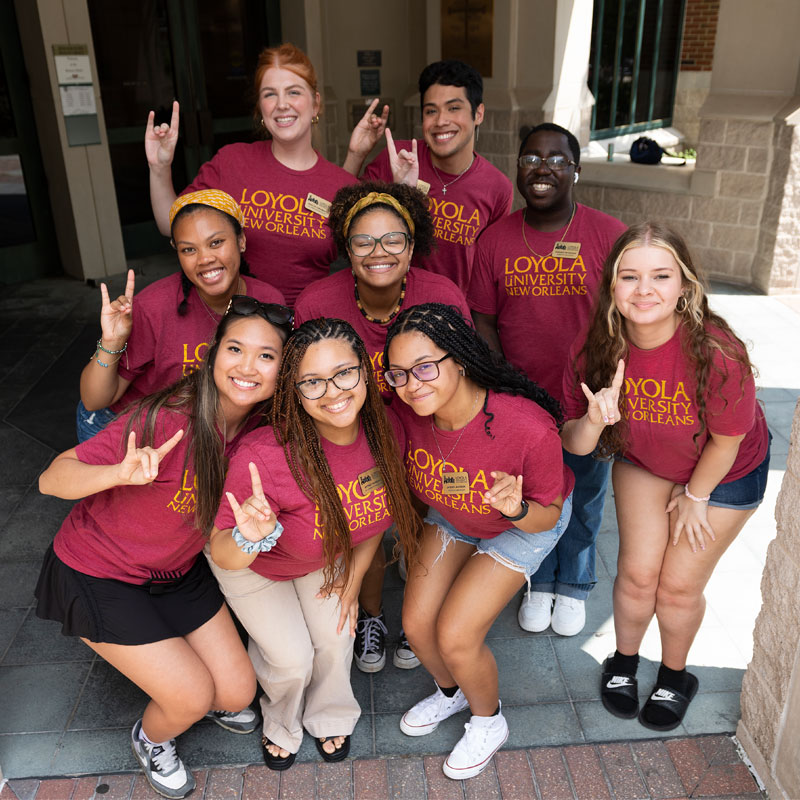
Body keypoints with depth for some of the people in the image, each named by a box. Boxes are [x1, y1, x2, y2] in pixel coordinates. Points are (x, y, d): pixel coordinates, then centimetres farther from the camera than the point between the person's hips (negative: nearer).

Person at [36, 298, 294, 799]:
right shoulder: (166, 420, -33)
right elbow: (53, 478, -30)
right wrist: (121, 473, -48)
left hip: (179, 571, 5)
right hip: (97, 575, -5)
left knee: (237, 692, 5)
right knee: (193, 697, -5)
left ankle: (211, 701, 43)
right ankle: (151, 740, 31)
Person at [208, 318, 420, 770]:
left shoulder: (386, 429, -27)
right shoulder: (265, 457, -45)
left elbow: (379, 508, -6)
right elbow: (223, 554, -33)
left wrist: (354, 573, 2)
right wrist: (249, 540, -55)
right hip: (254, 562, -3)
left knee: (336, 636, 11)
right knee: (291, 657, 4)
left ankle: (330, 717, 48)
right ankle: (282, 726, 43)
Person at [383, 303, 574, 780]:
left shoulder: (529, 428, -40)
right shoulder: (406, 414, -28)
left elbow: (548, 516, -21)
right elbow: (402, 481, -5)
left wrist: (516, 509, -43)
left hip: (526, 523, -4)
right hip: (448, 516, 4)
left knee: (455, 638, -9)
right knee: (417, 624, 1)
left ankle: (489, 722, 26)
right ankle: (451, 692, 38)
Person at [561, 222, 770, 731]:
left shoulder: (716, 354, -38)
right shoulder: (597, 349, -26)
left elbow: (725, 442, -21)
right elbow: (574, 444, -19)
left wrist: (694, 497, -6)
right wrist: (593, 421, -42)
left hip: (725, 473, -2)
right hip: (643, 463, 3)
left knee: (679, 588, 5)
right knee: (638, 573, 4)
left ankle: (676, 677, 37)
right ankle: (623, 662, 36)